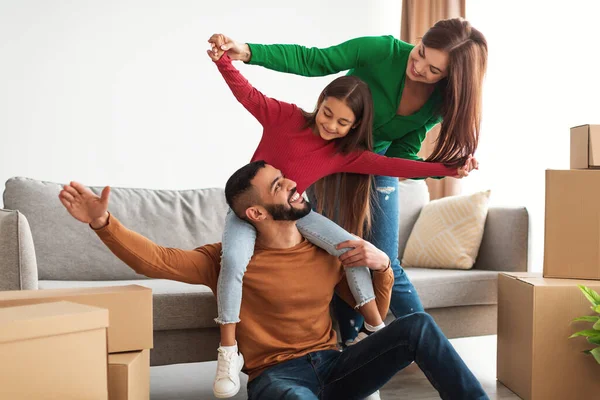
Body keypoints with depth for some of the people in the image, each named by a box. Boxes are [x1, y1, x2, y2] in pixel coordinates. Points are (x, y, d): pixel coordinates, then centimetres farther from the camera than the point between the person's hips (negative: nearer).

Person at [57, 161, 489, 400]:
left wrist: (382, 266, -2)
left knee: (417, 326, -16)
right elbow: (157, 260, -10)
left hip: (333, 365, 5)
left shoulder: (328, 251, 10)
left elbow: (375, 312, 17)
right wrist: (104, 222, -25)